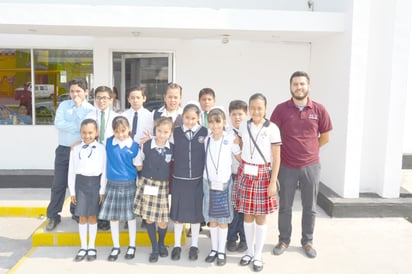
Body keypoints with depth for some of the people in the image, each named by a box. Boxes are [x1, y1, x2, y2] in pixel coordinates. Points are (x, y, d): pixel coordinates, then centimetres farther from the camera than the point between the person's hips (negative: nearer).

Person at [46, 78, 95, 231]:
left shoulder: (90, 109, -2)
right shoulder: (64, 105, 4)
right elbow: (58, 123, -10)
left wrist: (79, 107, -14)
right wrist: (78, 127, -15)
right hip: (63, 150, 2)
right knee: (58, 184, 6)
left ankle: (76, 212, 28)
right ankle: (53, 216, 17)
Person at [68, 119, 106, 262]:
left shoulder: (101, 148, -2)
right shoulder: (76, 149, 4)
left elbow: (104, 170, -2)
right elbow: (72, 171, 6)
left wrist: (102, 190, -4)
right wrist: (72, 191, 4)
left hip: (95, 183, -2)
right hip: (80, 183, 2)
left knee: (92, 216, 7)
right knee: (82, 217, 9)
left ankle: (92, 247, 21)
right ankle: (83, 247, 22)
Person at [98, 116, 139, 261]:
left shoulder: (134, 146, -6)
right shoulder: (109, 142, -3)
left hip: (129, 184, -2)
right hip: (112, 184, 2)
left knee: (130, 216, 9)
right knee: (112, 216, 8)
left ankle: (132, 246, 26)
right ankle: (116, 247, 25)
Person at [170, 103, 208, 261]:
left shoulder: (204, 132, -3)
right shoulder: (176, 132, -1)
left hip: (197, 179, 0)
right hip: (179, 178, 1)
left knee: (196, 212, 11)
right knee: (178, 212, 9)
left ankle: (194, 245, 27)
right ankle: (177, 245, 26)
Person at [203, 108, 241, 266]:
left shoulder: (230, 139, -9)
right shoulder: (206, 140, 1)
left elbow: (240, 157, -1)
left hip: (224, 182, -3)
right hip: (208, 182, 3)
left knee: (223, 218, 5)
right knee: (211, 218, 10)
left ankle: (222, 251, 17)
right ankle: (214, 249, 23)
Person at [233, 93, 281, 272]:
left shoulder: (272, 128, -9)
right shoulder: (243, 126, 3)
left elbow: (276, 158, -8)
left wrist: (273, 182, -11)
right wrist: (243, 166, 8)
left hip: (263, 175, -3)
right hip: (245, 174, 3)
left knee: (260, 216, 6)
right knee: (247, 214, 11)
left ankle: (258, 255, 20)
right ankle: (249, 251, 27)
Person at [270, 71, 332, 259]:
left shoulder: (319, 110, -2)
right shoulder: (281, 109, -6)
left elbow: (325, 137, 9)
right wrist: (287, 151, 4)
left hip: (311, 166, 1)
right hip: (287, 166, -1)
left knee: (309, 207, 13)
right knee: (285, 206, 11)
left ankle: (307, 241, 30)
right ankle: (284, 240, 28)